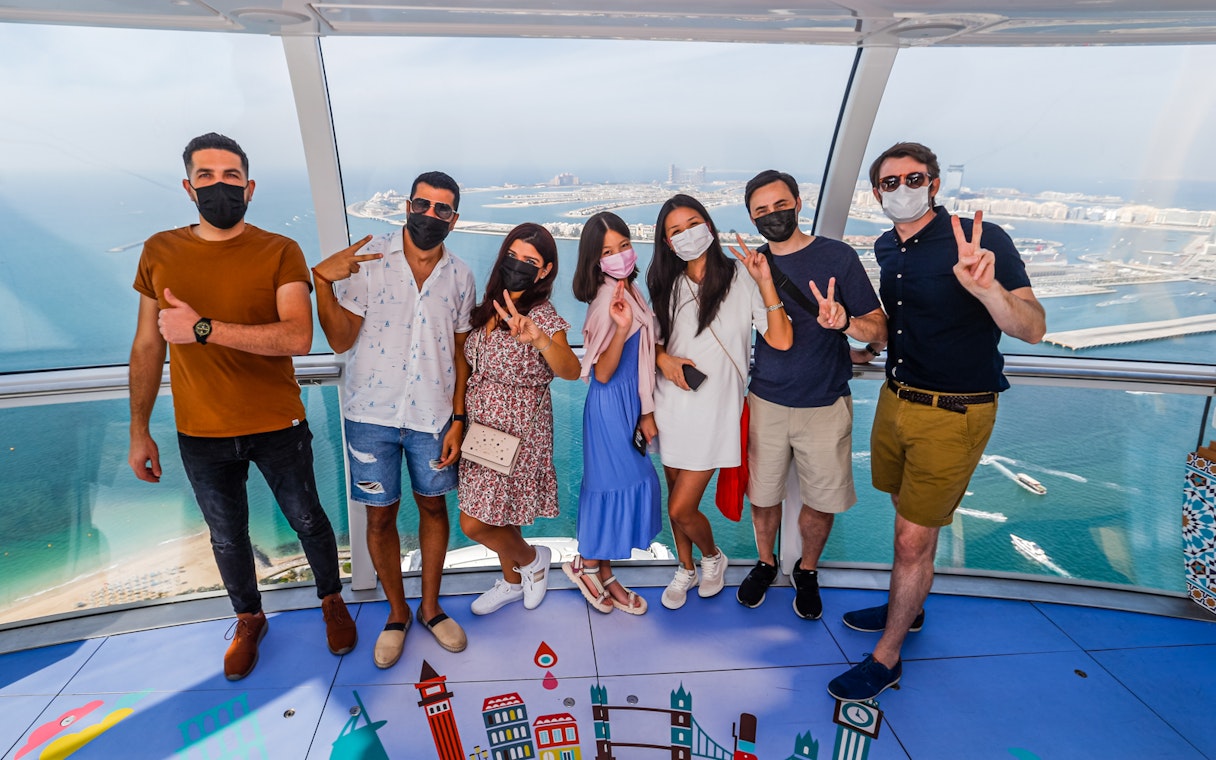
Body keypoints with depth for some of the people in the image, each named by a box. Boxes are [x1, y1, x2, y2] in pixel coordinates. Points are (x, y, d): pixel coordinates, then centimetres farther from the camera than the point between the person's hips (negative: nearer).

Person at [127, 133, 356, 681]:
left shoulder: (280, 253, -10)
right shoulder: (160, 252, 0)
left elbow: (299, 337, -23)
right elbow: (147, 346, 5)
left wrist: (203, 329, -27)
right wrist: (139, 431, 7)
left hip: (279, 428, -2)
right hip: (201, 436, 3)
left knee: (307, 522, 15)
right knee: (227, 538, 19)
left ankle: (332, 601, 42)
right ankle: (249, 620, 45)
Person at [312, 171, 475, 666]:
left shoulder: (459, 276, 1)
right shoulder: (368, 259, -7)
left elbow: (460, 352, 5)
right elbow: (341, 340, -9)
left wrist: (458, 418, 0)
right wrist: (322, 282, -25)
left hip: (433, 415, 2)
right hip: (372, 413, -2)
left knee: (433, 506, 13)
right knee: (380, 515, 10)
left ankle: (430, 607, 35)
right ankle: (396, 613, 32)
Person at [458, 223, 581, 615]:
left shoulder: (542, 315, -19)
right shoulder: (489, 307, 2)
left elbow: (570, 370, -36)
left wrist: (539, 338, -56)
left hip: (518, 437, -7)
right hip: (482, 432, 7)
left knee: (474, 524, 0)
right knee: (498, 513, 19)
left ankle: (532, 558, 28)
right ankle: (512, 582, 43)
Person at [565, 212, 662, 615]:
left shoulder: (627, 291, 8)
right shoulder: (608, 299, -19)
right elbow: (602, 373, -19)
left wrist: (645, 411, 10)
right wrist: (622, 328, -32)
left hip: (628, 403, 9)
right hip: (612, 404, -9)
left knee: (610, 487, 14)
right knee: (620, 484, 0)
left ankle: (602, 573, 27)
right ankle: (586, 564, 21)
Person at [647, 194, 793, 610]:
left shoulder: (740, 277, -7)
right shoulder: (668, 284, 7)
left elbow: (781, 340, -14)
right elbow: (655, 340, 15)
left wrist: (765, 281, -20)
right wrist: (665, 360, -6)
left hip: (714, 408, -4)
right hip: (671, 403, 5)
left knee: (681, 509, -3)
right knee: (678, 498, 15)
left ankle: (713, 558, 29)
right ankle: (686, 569, 40)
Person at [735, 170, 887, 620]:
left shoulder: (837, 257, -8)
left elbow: (880, 332, -11)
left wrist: (844, 321, -32)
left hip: (824, 406, -2)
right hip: (765, 403, 2)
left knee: (822, 500, 10)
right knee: (763, 494, 13)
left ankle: (807, 570, 37)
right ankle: (765, 563, 40)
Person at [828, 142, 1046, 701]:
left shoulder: (981, 238, -14)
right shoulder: (886, 249, 6)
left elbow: (1033, 329, -21)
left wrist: (987, 287, -38)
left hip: (953, 414, -6)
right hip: (895, 399, 6)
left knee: (914, 538, 1)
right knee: (909, 521, 21)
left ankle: (887, 659, 18)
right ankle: (907, 608, 43)